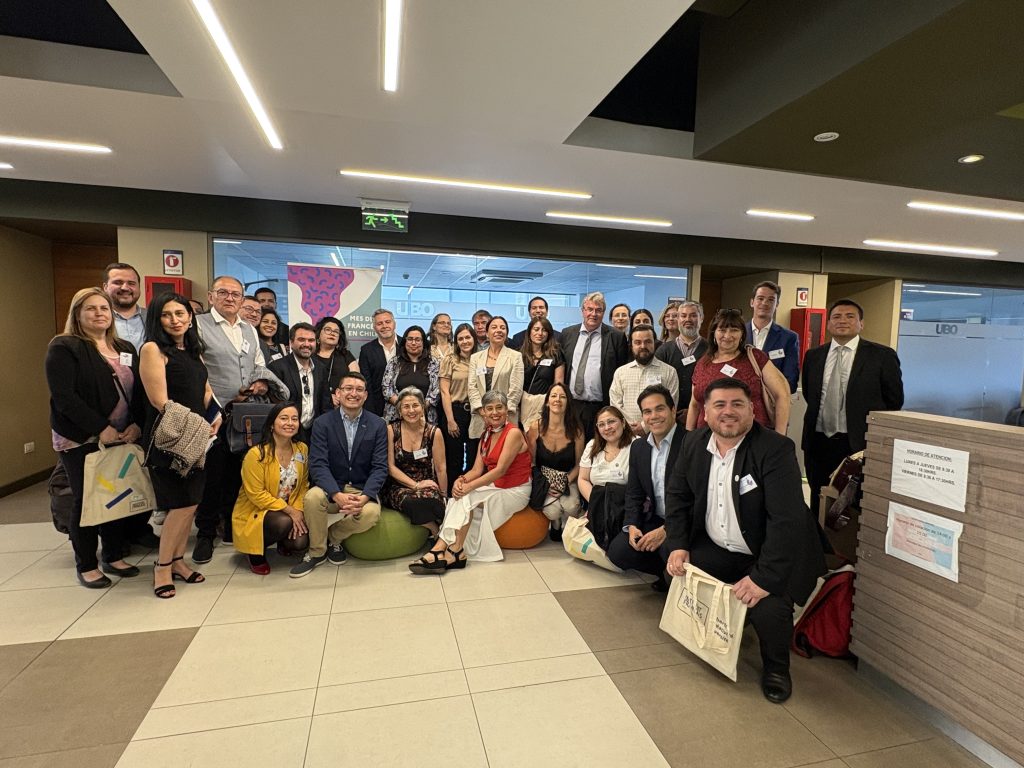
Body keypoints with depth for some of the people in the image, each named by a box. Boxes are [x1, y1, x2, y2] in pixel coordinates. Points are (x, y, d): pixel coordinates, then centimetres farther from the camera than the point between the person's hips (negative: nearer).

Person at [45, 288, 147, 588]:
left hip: (122, 438, 5)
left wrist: (137, 424, -7)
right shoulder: (63, 348, -6)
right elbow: (64, 397, -15)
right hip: (81, 441, -5)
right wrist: (101, 428, -18)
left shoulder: (125, 349, 11)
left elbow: (139, 391, 8)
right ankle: (86, 565, 21)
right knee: (86, 501, 5)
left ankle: (114, 556, 25)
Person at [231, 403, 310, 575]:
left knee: (301, 542, -21)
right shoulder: (256, 454, -19)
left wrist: (298, 510, -15)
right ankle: (255, 551, 0)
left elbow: (303, 485, 1)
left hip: (291, 512, 4)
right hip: (254, 512, -4)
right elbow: (257, 495, -19)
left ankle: (283, 543, 19)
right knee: (284, 523, -34)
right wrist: (289, 510, -23)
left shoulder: (302, 449, -4)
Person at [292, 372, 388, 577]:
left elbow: (380, 467, -6)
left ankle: (334, 536, 4)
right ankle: (317, 551, -3)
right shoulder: (323, 423, -2)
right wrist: (337, 495, -28)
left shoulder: (377, 425, -1)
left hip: (363, 490, 0)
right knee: (312, 497, -31)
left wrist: (364, 497, -25)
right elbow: (318, 464, -11)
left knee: (370, 513, -31)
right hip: (332, 488, 1)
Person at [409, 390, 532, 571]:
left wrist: (470, 486, -27)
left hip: (515, 491, -6)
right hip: (495, 487, 6)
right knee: (460, 497, -22)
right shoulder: (486, 436, 11)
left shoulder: (513, 433, -13)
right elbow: (477, 470, 3)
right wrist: (462, 480, -19)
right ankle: (441, 550, -30)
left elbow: (501, 469, -22)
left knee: (466, 498, -26)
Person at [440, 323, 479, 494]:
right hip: (455, 411, -3)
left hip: (476, 413, 3)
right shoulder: (449, 360, 0)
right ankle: (452, 496, 19)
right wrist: (450, 420, -10)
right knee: (454, 459, 5)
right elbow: (445, 392, -4)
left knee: (474, 459, 9)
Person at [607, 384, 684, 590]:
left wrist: (665, 530, -23)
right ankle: (667, 572, 12)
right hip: (654, 520, 6)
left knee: (669, 549, -34)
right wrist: (632, 526, -8)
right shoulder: (638, 447, 8)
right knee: (617, 551, -12)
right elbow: (634, 494, 10)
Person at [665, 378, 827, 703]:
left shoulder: (776, 449, -21)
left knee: (768, 608, -27)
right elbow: (677, 495, 5)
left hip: (771, 558, -5)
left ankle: (776, 668, 11)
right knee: (677, 571, -9)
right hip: (716, 549, 6)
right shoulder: (694, 443, -3)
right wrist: (678, 546, -7)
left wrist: (763, 578, -30)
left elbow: (787, 520, -26)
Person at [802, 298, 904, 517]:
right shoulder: (813, 356, 8)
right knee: (819, 505, 13)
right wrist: (821, 417, 14)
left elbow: (894, 399, 3)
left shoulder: (882, 355, -3)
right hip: (818, 442, 4)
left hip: (859, 443, -3)